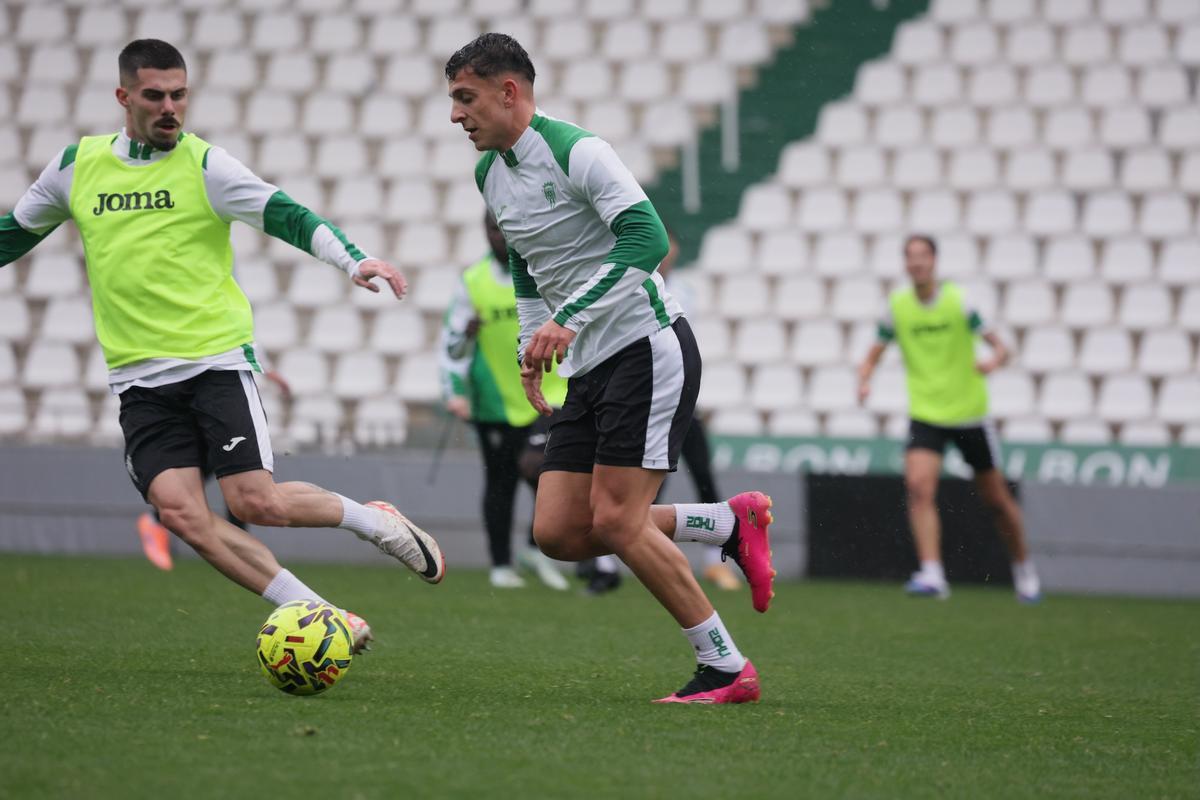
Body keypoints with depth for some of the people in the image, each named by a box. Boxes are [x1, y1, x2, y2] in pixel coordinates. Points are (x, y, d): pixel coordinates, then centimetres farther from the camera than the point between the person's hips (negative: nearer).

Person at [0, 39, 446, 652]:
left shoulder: (203, 165, -2)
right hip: (139, 377, 3)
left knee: (254, 502, -16)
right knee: (179, 510, -16)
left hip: (217, 359, -3)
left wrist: (352, 260, -28)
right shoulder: (76, 166, 9)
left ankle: (375, 522, 13)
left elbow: (285, 215, -12)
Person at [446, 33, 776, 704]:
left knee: (616, 521, -15)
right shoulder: (490, 175, 12)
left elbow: (647, 238, -27)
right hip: (591, 371, 9)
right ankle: (732, 524, 14)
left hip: (649, 350, -9)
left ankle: (728, 669, -3)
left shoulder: (577, 151, -15)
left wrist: (567, 320, -30)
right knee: (558, 533, -1)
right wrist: (532, 348, 19)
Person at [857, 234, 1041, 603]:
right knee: (919, 485, -23)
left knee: (996, 499, 8)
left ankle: (1024, 569, 31)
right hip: (926, 415, 1)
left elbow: (999, 346, -11)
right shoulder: (897, 306, -3)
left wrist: (993, 361, -33)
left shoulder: (958, 301, -10)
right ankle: (932, 575, -25)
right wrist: (864, 380, -15)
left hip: (969, 412, -1)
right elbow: (874, 353, 6)